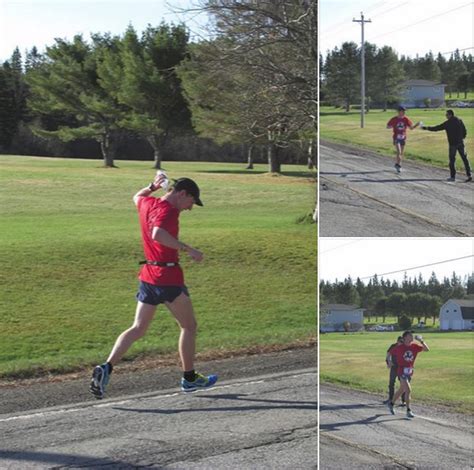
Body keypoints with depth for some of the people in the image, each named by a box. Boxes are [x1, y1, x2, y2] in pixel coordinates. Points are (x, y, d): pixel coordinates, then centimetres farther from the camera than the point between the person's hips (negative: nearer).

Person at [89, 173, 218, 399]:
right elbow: (158, 234, -35)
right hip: (169, 277, -8)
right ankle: (189, 378, 19)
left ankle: (106, 367, -11)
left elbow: (137, 197, 37)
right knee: (189, 326, 10)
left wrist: (152, 186, 25)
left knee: (138, 328, 6)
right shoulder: (169, 210, -16)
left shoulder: (147, 203, 11)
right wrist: (187, 249, -33)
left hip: (148, 276, 8)